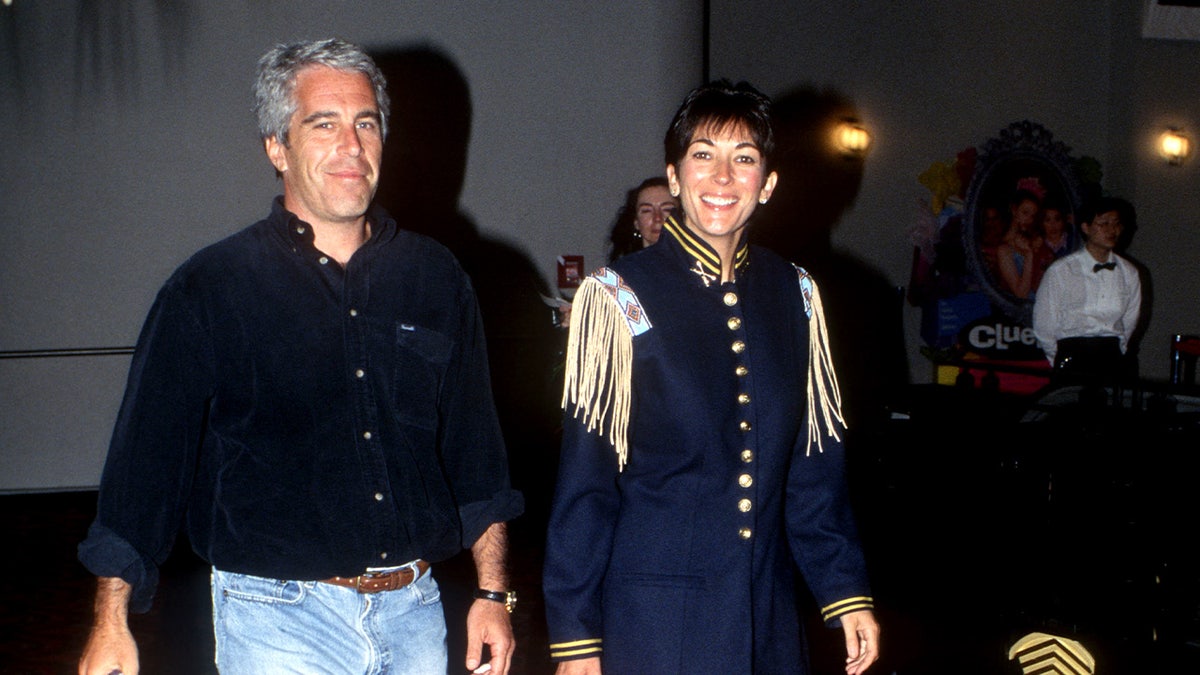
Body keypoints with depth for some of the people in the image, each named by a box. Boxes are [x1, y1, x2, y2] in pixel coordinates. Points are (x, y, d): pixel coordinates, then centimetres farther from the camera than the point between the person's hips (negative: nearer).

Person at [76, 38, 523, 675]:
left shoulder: (435, 278, 5)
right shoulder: (208, 289, -5)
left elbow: (476, 453, 10)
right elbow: (147, 453, -3)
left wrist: (493, 592, 8)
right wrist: (111, 623, -6)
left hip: (414, 611, 4)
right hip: (279, 620, -3)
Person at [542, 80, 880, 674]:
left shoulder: (795, 295, 5)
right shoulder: (618, 297, -8)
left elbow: (814, 463, 9)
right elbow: (583, 480, -7)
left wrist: (847, 591, 5)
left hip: (768, 621, 4)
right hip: (649, 623, -4)